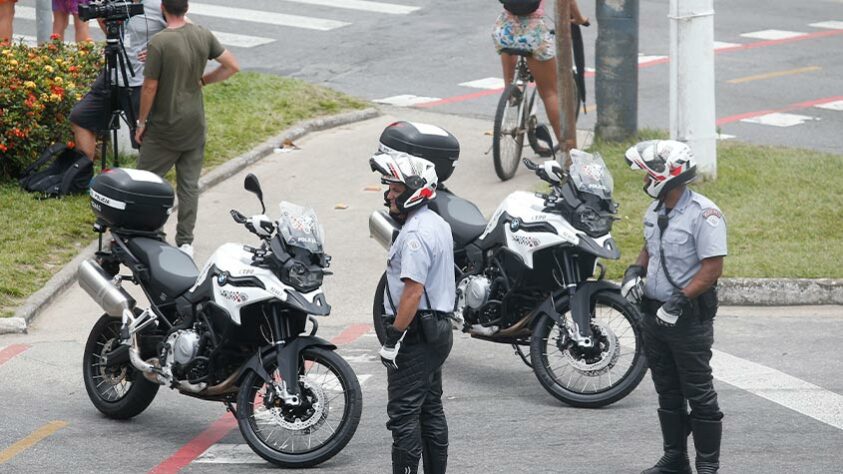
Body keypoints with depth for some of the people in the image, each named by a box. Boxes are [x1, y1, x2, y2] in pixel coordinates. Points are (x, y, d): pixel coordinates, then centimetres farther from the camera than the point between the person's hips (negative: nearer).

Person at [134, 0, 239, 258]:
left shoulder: (159, 43, -20)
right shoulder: (203, 36, -3)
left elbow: (150, 87, -15)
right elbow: (233, 67, 3)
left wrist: (141, 122, -3)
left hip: (165, 128, -5)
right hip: (195, 125, 5)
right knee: (189, 183, 9)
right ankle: (185, 241, 9)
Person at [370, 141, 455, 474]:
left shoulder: (415, 234, -19)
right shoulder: (439, 225, 14)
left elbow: (413, 290, -25)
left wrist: (393, 338, -22)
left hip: (415, 333, -11)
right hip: (439, 328, 11)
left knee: (404, 415, -10)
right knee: (431, 410, 15)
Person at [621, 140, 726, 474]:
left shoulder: (703, 214, -18)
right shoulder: (655, 212, 9)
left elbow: (713, 268, -20)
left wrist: (679, 301, -24)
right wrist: (635, 270, 4)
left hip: (689, 318, -8)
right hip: (655, 314, 8)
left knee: (699, 393, -3)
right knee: (668, 393, 14)